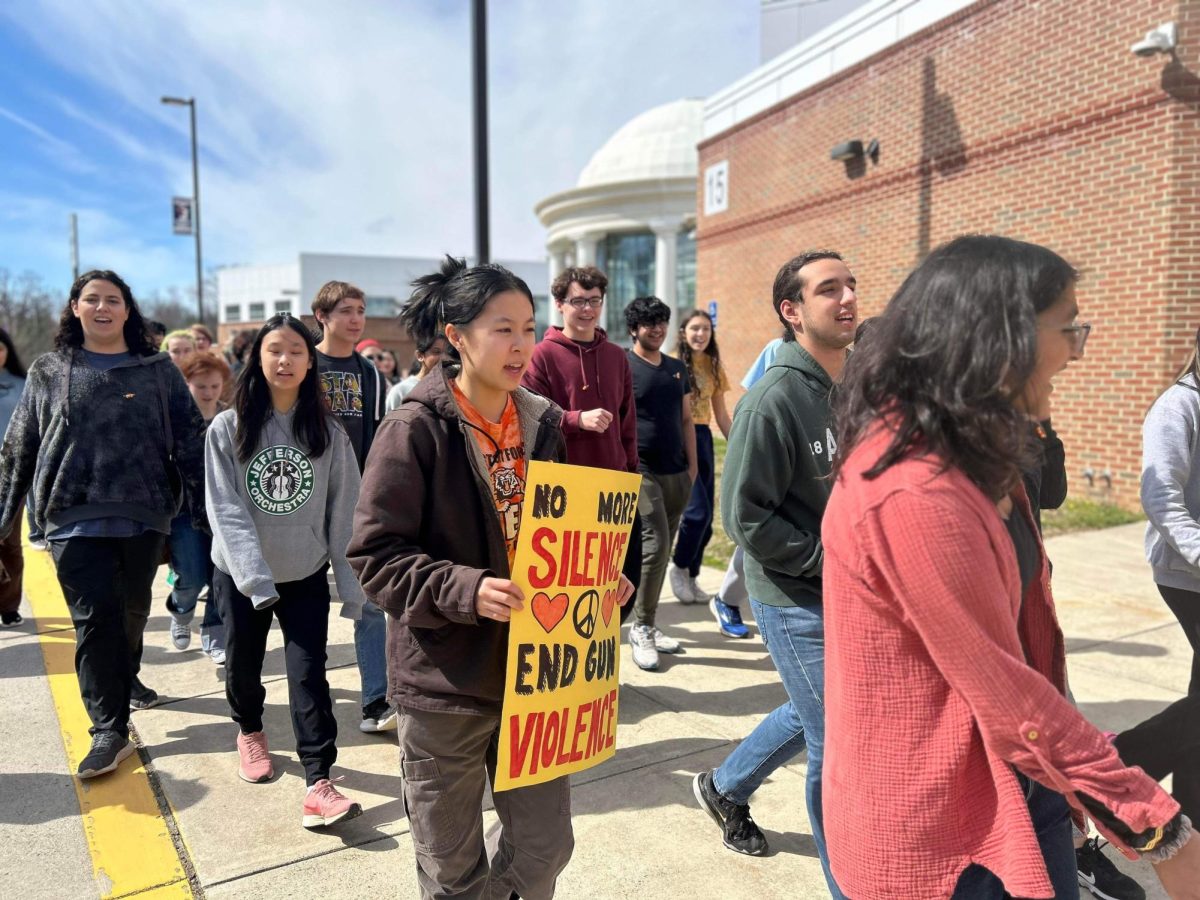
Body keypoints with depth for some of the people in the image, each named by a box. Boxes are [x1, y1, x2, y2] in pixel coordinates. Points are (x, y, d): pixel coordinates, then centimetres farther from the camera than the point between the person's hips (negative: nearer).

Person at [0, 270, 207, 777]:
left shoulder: (158, 370, 5)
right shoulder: (47, 373, 8)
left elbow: (188, 439, 2)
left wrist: (202, 503, -3)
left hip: (144, 513, 1)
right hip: (74, 518, -1)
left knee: (133, 611, 14)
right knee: (95, 617, -6)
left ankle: (124, 678, 42)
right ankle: (109, 729, 2)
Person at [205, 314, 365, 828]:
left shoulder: (328, 433, -4)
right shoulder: (227, 429, -7)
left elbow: (343, 511, -3)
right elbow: (225, 509, -12)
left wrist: (350, 581, -5)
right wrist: (255, 574, -22)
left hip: (306, 575, 0)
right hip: (240, 574, 1)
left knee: (308, 672, -7)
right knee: (243, 665, 17)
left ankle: (318, 782, -2)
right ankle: (250, 730, 46)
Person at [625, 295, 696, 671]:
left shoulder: (677, 368, 15)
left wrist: (692, 464, 12)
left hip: (677, 474, 6)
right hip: (642, 471, -6)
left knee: (661, 551, 10)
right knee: (655, 545, -14)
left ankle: (647, 625, 22)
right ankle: (641, 629, 0)